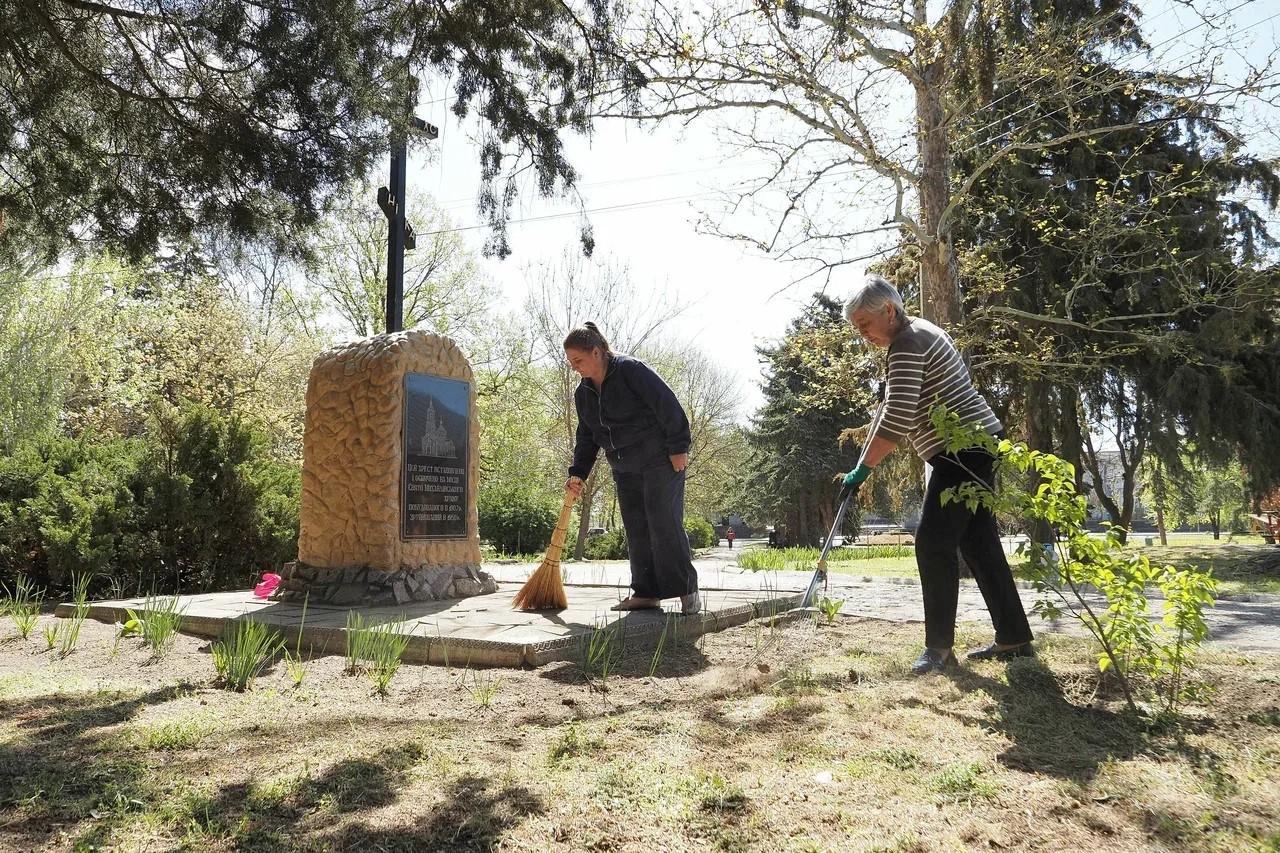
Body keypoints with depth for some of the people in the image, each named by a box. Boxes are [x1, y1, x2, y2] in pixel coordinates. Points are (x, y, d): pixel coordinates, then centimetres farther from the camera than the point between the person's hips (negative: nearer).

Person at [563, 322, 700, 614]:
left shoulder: (631, 370, -15)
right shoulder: (583, 393, 9)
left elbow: (668, 405, -17)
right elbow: (586, 437, 14)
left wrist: (678, 448, -18)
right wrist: (577, 473, 3)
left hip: (660, 460, -8)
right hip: (625, 468, 8)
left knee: (664, 523, -9)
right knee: (635, 529, 6)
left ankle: (687, 590, 0)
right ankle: (646, 593, 12)